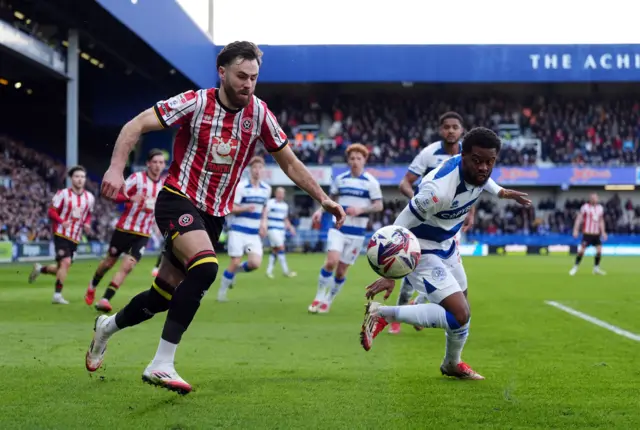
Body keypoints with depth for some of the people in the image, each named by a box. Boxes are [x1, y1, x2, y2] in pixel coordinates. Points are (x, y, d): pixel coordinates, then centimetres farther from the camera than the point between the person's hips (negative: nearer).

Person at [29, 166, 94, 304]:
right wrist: (62, 221, -26)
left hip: (75, 238, 6)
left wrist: (87, 224, -3)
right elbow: (51, 212, -8)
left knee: (62, 268, 9)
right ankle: (57, 295, -12)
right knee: (66, 262, -21)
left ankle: (40, 269, 37)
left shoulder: (89, 197, 5)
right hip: (61, 234, -6)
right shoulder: (63, 194, -10)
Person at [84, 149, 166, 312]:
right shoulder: (137, 178, -11)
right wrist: (130, 198, -33)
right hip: (125, 228, -3)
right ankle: (92, 286, 41)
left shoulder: (164, 185, 3)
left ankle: (105, 300, -8)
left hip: (143, 234, 3)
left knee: (127, 267, -11)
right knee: (110, 261, 13)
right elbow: (116, 195, -15)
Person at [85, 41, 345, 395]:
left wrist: (322, 198, 4)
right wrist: (116, 169, -27)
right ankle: (162, 364, -25)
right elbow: (136, 126, -13)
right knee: (205, 267, -32)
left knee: (164, 295, 7)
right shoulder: (196, 103, -13)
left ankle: (107, 326, 37)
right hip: (178, 200, -5)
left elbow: (289, 162, 10)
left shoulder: (259, 113, -1)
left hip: (214, 215, 5)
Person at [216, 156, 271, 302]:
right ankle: (222, 291, 14)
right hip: (238, 231, -4)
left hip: (254, 233, 4)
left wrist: (263, 223, 6)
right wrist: (245, 208, -29)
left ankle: (234, 271, 19)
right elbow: (231, 208, -11)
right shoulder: (240, 186, -10)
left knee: (255, 263, -12)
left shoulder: (266, 189, 6)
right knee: (235, 263, -6)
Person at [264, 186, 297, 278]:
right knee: (281, 248, -13)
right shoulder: (270, 203, -6)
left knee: (275, 250, 7)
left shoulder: (285, 205, 14)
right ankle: (286, 271, -11)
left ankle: (269, 271, 16)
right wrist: (264, 228, -21)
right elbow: (264, 216, -11)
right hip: (272, 229, -7)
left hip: (281, 230, 7)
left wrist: (290, 227, 10)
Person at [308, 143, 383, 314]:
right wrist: (321, 210, 1)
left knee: (341, 270, 2)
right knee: (331, 261, -18)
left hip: (357, 232, -1)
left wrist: (360, 209, -20)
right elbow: (331, 198, 19)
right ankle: (319, 297, -3)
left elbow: (379, 206, -5)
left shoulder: (371, 182, -4)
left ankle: (328, 301, 22)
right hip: (338, 227, 1)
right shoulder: (340, 179, 5)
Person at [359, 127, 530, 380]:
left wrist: (503, 193, 29)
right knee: (460, 315, -19)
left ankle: (452, 364, 49)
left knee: (460, 306, 24)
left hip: (446, 246, 9)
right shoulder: (439, 189, -37)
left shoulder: (476, 170, -13)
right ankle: (381, 314, -9)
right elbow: (400, 228, -29)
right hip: (422, 252, -9)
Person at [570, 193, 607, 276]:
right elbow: (579, 219, -6)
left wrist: (603, 232, 15)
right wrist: (575, 230, -13)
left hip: (596, 233, 5)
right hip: (587, 233, -5)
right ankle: (575, 267, 2)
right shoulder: (585, 207, -6)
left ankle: (596, 268, 13)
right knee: (582, 250, -10)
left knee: (599, 250, 0)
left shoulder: (600, 208, 11)